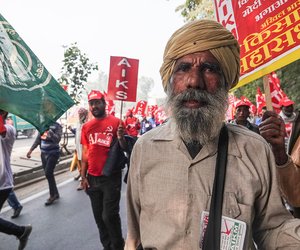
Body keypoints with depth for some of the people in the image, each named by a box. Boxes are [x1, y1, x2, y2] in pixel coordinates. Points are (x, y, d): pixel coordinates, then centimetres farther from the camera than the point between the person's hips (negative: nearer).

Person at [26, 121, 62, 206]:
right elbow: (38, 139, 14)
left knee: (48, 173, -10)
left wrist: (49, 130, -33)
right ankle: (55, 193, 25)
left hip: (53, 153, -6)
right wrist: (31, 150, 10)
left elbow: (57, 139, -23)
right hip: (43, 153, 6)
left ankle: (52, 195, 7)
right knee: (49, 174, 11)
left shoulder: (56, 126, -11)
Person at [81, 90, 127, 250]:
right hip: (92, 178, 5)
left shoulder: (116, 122, -7)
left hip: (111, 177, -5)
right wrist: (83, 176, 9)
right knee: (98, 216, 16)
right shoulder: (86, 127, 7)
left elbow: (125, 148, -5)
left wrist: (121, 138, -27)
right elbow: (85, 153, 11)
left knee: (110, 215, 0)